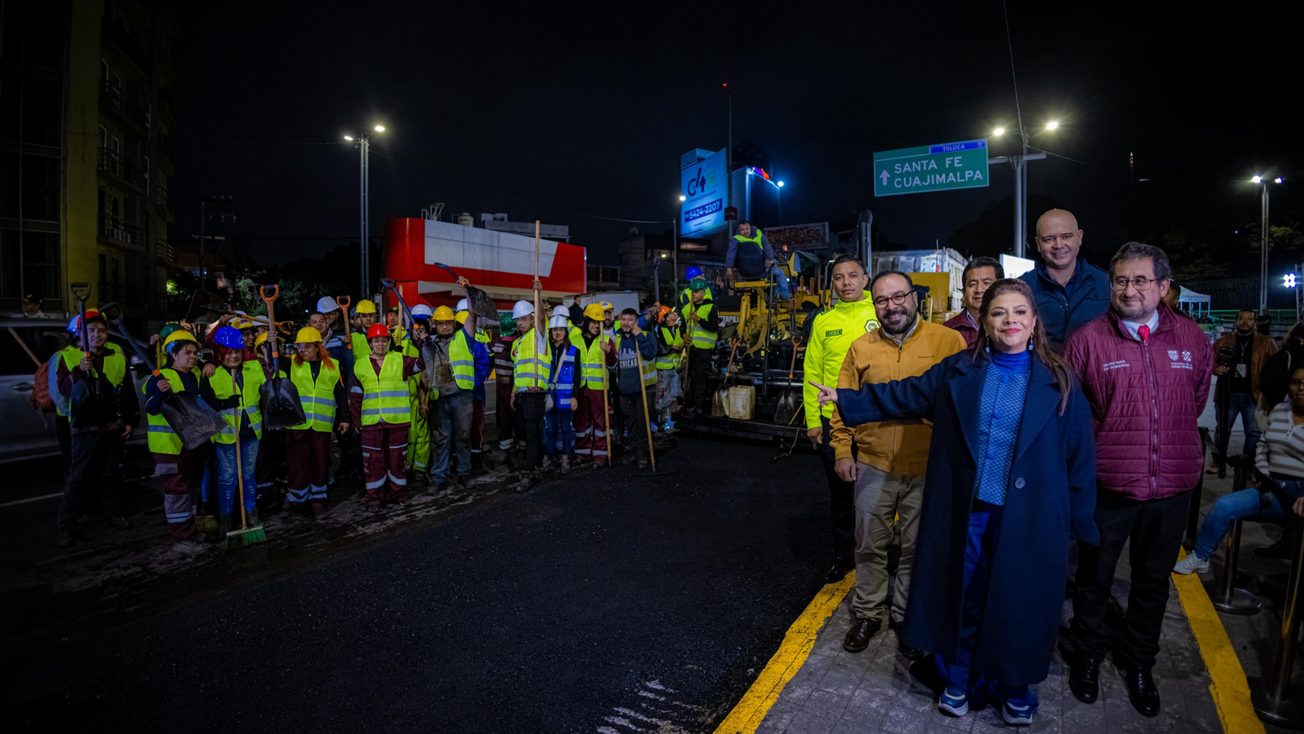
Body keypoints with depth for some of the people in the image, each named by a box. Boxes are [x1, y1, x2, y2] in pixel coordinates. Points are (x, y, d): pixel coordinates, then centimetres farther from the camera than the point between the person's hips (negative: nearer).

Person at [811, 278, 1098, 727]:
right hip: (964, 512, 1)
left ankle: (1015, 688, 36)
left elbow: (1079, 454, 1)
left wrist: (1080, 521, 1)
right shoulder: (958, 371, 2)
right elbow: (904, 396, 7)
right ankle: (960, 680, 33)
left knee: (1019, 601, 11)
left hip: (1027, 517, -1)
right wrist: (845, 400, 4)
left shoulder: (1058, 382, -2)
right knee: (962, 595, 12)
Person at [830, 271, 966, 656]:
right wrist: (841, 450, 2)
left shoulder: (949, 341, -4)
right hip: (873, 466, 2)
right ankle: (867, 614, 33)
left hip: (928, 468, -1)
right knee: (870, 545, 14)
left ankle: (907, 616, 35)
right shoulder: (861, 347, 3)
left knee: (917, 548, 14)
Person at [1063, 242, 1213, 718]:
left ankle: (1139, 664, 41)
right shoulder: (1087, 340, -9)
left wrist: (1172, 443, 16)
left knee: (1153, 581, 19)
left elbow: (1197, 400, 17)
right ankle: (1088, 657, 36)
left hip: (1173, 486, 3)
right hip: (1108, 484, -3)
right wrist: (1105, 445, 0)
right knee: (1095, 578, 14)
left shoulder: (1193, 339, 1)